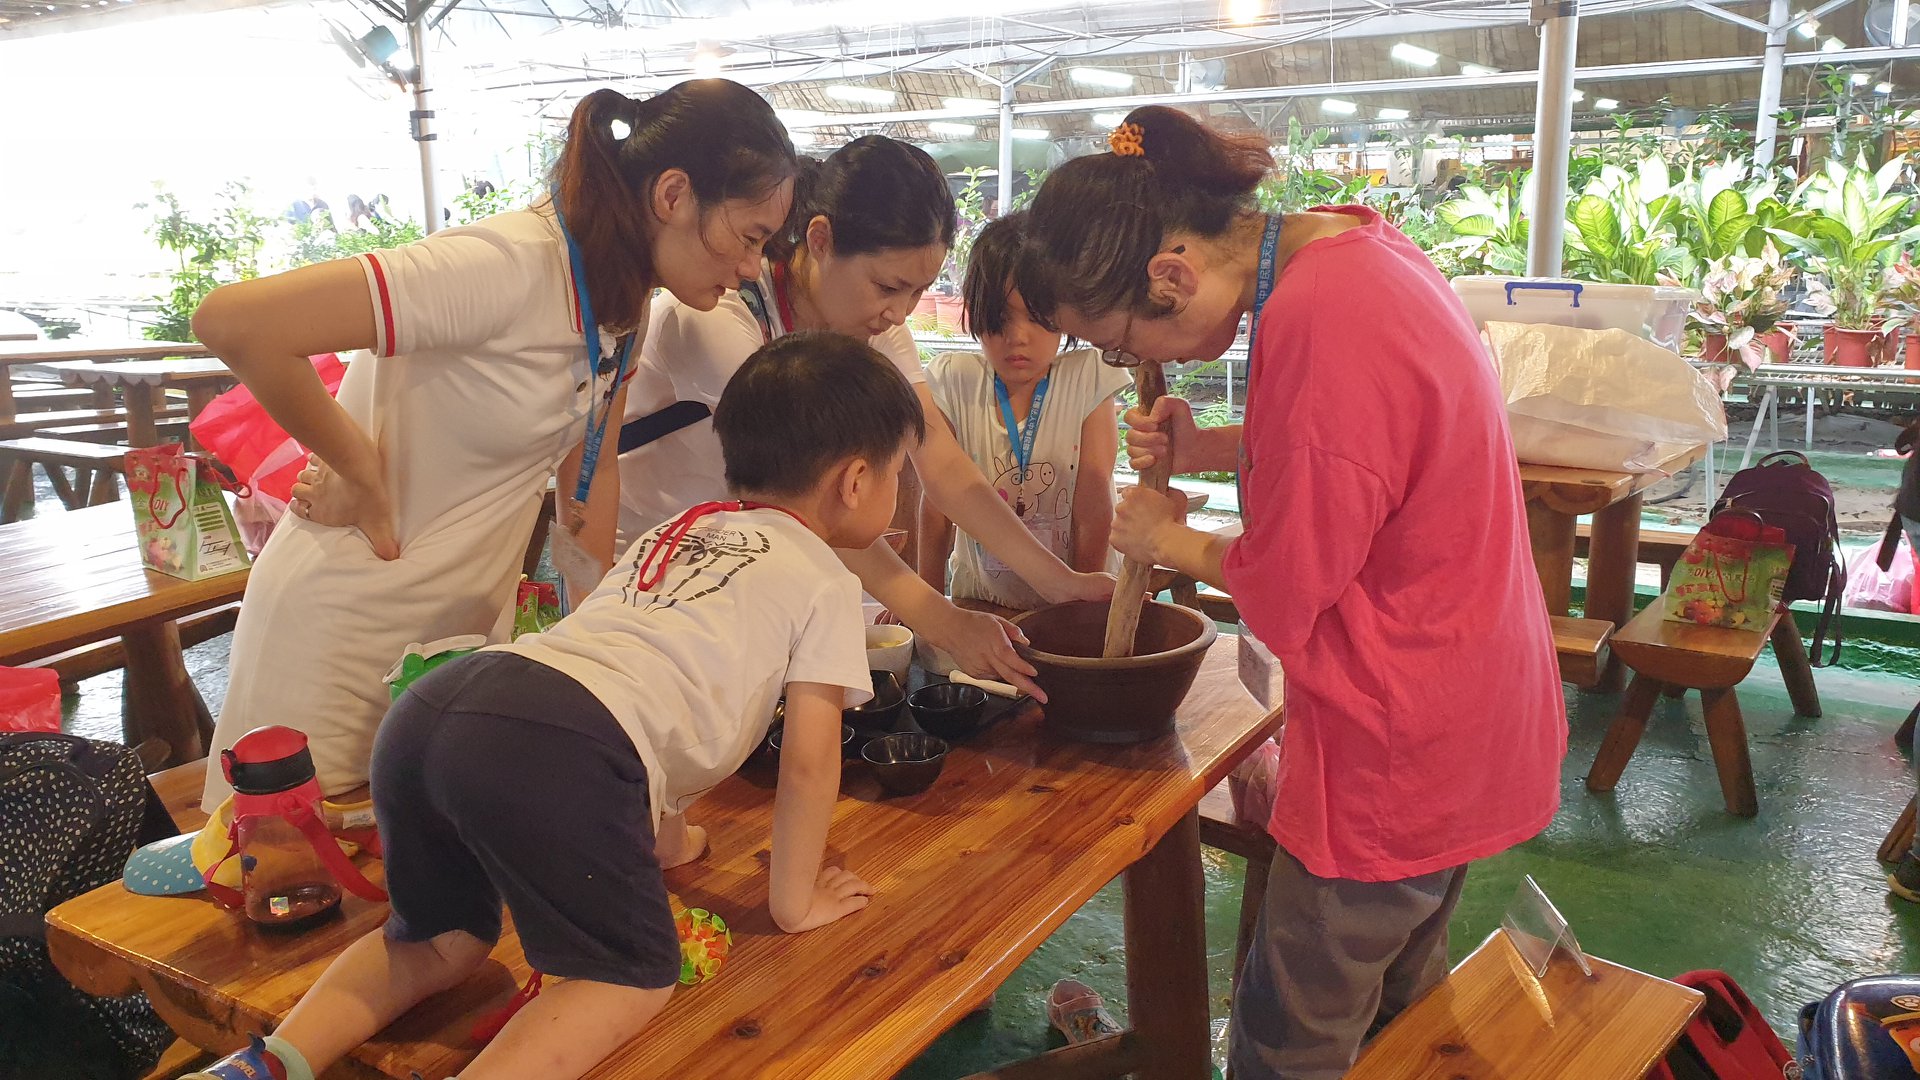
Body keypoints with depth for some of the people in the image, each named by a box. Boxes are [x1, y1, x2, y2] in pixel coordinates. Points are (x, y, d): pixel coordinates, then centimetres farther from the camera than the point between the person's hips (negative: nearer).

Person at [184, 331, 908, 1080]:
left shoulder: (674, 533, 33)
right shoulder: (826, 583, 12)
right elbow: (808, 762, 8)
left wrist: (663, 836, 47)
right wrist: (795, 900, 22)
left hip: (430, 711, 8)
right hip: (557, 749, -8)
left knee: (444, 940, 29)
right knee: (635, 975, 9)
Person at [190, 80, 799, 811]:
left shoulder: (626, 294, -1)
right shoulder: (511, 270, -28)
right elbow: (233, 323, -32)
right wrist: (363, 475, -20)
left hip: (472, 620, 7)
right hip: (346, 630, -7)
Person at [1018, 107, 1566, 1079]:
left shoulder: (1316, 325, -29)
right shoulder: (1349, 243, 2)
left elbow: (1284, 591, -19)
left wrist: (1168, 541, 0)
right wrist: (1207, 449, 1)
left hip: (1398, 742, -10)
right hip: (1463, 708, 10)